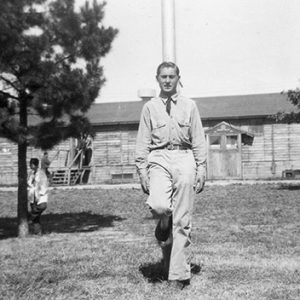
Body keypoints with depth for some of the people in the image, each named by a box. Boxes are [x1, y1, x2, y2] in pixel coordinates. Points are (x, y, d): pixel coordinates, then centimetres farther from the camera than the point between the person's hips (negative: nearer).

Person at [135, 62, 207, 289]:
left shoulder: (189, 106, 13)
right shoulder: (150, 107, 12)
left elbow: (199, 141, 10)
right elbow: (143, 142, 9)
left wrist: (201, 168, 1)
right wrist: (142, 170, 0)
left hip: (184, 159, 1)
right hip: (159, 159, 0)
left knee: (183, 221, -1)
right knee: (159, 206, -27)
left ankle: (180, 275, 7)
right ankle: (163, 227, 10)